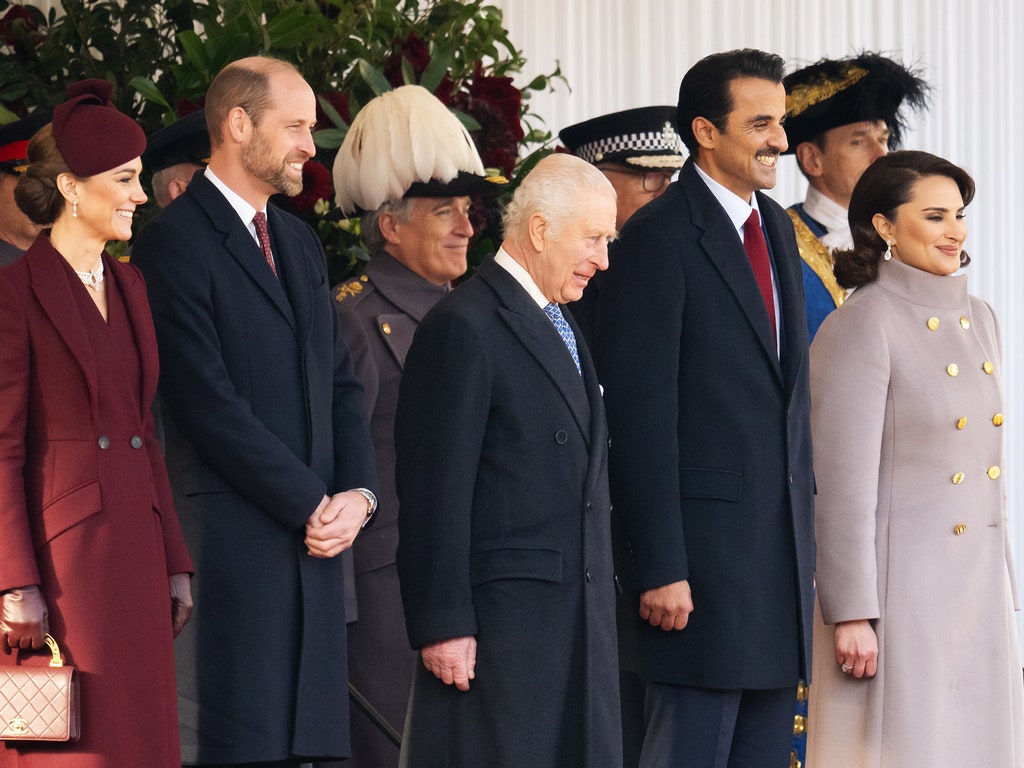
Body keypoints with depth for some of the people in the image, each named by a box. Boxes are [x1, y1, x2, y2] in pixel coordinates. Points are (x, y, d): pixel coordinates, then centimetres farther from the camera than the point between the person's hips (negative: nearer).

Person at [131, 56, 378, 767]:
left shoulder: (300, 242, 20)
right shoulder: (176, 241, -7)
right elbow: (208, 402, -13)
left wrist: (357, 494, 2)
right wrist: (311, 505, -11)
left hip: (317, 533, 7)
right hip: (237, 535, -7)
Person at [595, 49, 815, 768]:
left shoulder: (776, 228, 15)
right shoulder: (658, 238, -11)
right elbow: (640, 416, -14)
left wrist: (804, 518, 14)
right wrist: (660, 568, -18)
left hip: (782, 538, 8)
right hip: (704, 540, -8)